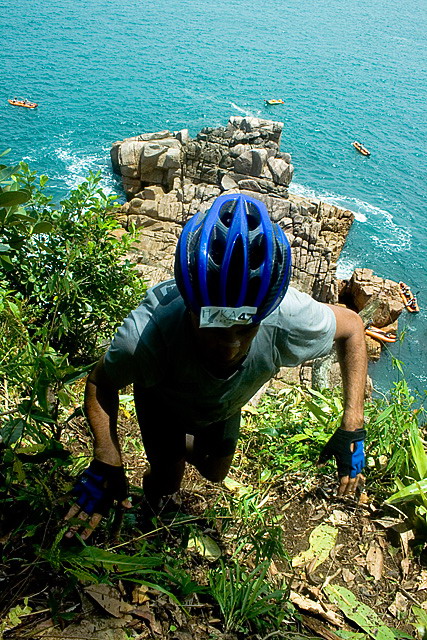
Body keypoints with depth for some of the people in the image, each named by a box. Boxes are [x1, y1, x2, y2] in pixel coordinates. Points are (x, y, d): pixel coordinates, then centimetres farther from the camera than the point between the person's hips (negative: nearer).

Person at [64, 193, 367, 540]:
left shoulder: (292, 321, -45)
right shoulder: (146, 335, -48)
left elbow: (352, 326, -21)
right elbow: (100, 384, -25)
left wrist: (352, 429, -25)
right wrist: (106, 464, -35)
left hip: (224, 407, 3)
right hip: (164, 401, -2)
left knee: (215, 472, 22)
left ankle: (182, 445, 58)